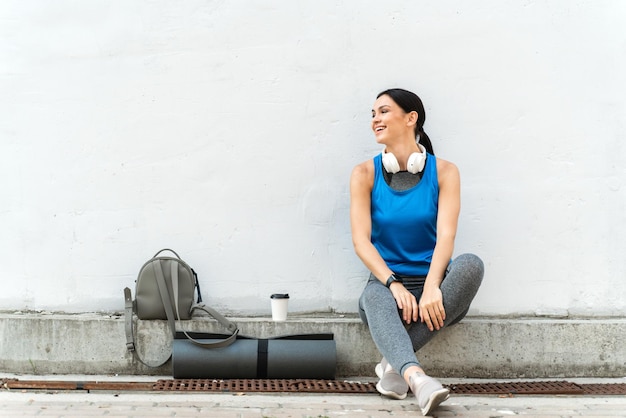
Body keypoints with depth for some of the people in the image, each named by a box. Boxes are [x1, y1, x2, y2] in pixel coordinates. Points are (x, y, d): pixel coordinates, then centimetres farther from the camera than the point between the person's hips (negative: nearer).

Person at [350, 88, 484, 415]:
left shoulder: (443, 171, 1)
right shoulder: (365, 174, 3)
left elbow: (446, 235, -12)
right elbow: (361, 240, -7)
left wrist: (431, 287, -30)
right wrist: (394, 284, -24)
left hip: (434, 286, 1)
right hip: (386, 281, -1)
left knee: (471, 264, -31)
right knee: (375, 298, -35)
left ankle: (394, 362, -30)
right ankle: (416, 377, -59)